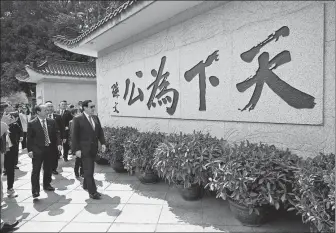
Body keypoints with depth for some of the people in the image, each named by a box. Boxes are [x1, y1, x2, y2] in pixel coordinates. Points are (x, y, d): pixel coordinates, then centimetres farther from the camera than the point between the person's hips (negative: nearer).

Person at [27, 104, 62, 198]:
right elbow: (29, 138, -5)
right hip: (37, 150, -4)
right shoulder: (32, 123, -6)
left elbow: (56, 133, 5)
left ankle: (47, 185, 32)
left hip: (49, 149, 4)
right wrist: (30, 150, -11)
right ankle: (35, 189, 9)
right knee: (36, 170, 0)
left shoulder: (52, 122, 4)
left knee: (48, 169, 15)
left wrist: (58, 143, -8)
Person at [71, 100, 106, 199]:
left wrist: (103, 143, 0)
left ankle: (86, 185, 37)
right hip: (84, 149, -6)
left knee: (90, 169, 17)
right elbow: (74, 135, -10)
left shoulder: (95, 118, 8)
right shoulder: (77, 119, -10)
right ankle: (92, 192, 3)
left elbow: (100, 131, 11)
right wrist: (77, 149, -14)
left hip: (94, 148, 6)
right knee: (88, 170, -3)